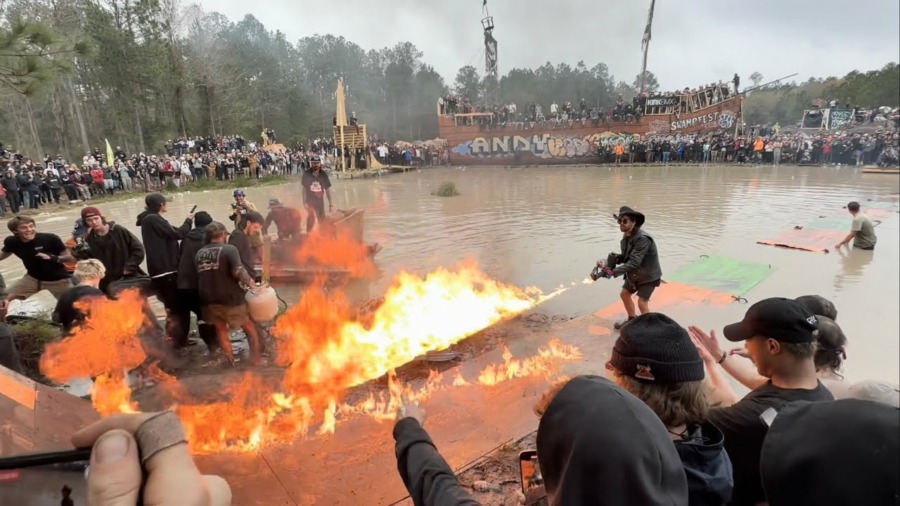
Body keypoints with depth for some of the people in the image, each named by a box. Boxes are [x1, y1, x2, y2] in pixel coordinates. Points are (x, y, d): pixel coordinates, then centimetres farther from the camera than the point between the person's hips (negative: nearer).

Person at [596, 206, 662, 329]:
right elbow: (625, 257, 1)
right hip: (635, 273, 9)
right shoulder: (627, 236, -4)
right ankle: (632, 320, 39)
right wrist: (608, 263, -17)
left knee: (642, 303, -13)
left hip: (649, 275, -9)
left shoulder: (643, 239, -33)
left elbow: (634, 262, -38)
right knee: (624, 294, 18)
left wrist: (614, 272, -43)